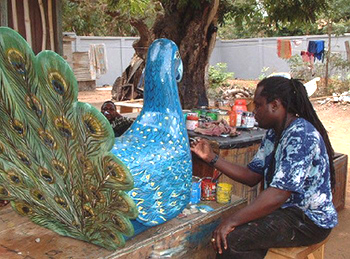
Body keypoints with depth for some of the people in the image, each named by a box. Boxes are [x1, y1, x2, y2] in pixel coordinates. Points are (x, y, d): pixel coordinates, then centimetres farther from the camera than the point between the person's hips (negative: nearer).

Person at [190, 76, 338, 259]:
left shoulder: (301, 136, -23)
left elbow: (278, 195, -30)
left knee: (231, 238, -21)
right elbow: (251, 176, 8)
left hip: (310, 221, -9)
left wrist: (232, 221, -28)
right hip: (289, 210, 9)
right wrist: (211, 158, 4)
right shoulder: (273, 134, 8)